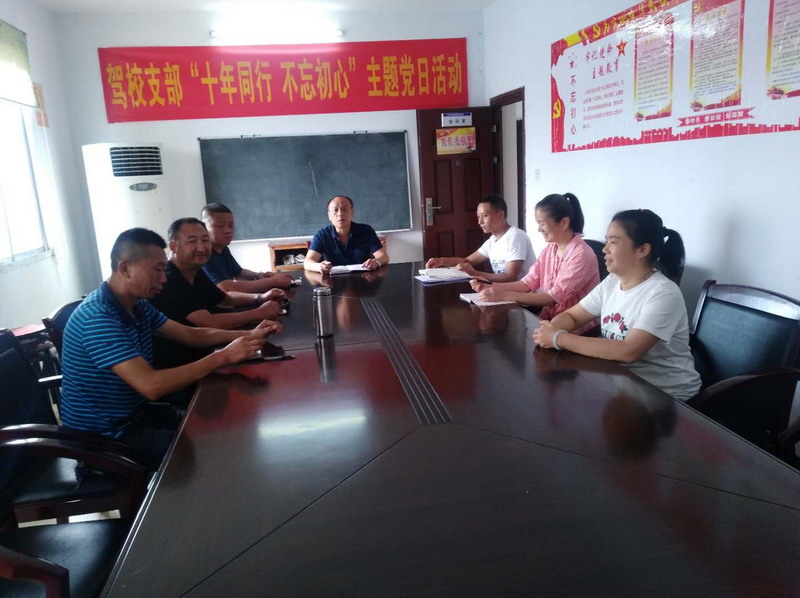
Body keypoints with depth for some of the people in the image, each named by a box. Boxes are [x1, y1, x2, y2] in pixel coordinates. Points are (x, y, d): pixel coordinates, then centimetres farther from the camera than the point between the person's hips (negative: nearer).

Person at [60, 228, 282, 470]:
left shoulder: (138, 305, 3)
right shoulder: (98, 317, -28)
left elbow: (191, 335, 8)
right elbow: (151, 385, -35)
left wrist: (249, 335, -6)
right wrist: (223, 356, -30)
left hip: (135, 415, 9)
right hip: (104, 437, -9)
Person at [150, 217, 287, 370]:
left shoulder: (196, 272, 6)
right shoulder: (167, 281, -24)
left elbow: (225, 298, 20)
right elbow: (210, 323, -29)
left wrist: (260, 297, 3)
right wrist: (259, 313, -19)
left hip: (199, 356, 8)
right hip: (172, 367, -8)